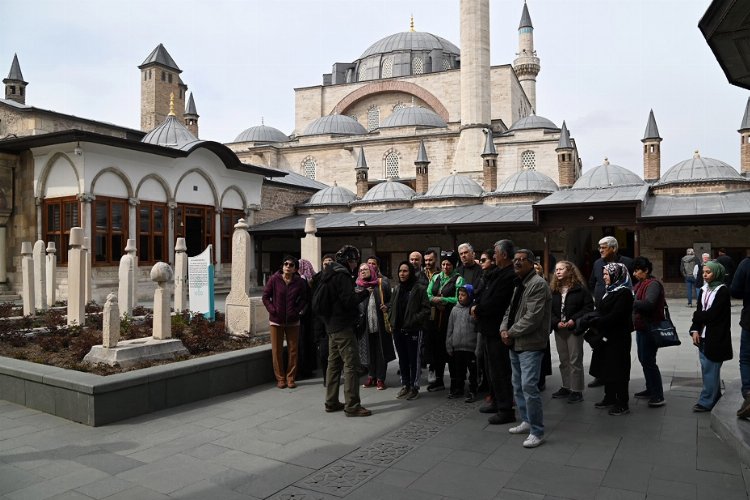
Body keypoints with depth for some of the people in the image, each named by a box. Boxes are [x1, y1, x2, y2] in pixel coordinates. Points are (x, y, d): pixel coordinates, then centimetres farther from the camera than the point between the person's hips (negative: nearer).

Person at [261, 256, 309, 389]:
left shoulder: (300, 282, -4)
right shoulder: (274, 279, -7)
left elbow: (304, 299, 7)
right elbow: (265, 296, 0)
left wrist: (297, 310, -6)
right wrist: (272, 310, -8)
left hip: (293, 321, 1)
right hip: (276, 321, -1)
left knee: (293, 350, 6)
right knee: (277, 351, 4)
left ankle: (291, 378, 17)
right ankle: (280, 378, 16)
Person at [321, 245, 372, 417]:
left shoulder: (329, 274, 15)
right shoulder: (342, 275, -15)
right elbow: (348, 301, -21)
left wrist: (355, 293, 17)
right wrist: (364, 293, -7)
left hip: (331, 326, 10)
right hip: (343, 327, -10)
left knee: (334, 363, 15)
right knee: (351, 364, -6)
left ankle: (331, 402, 22)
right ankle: (352, 406, -4)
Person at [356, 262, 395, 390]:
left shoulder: (382, 283, 2)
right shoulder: (358, 286, 8)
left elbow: (391, 299, 4)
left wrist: (387, 307, -13)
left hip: (381, 323, -2)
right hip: (367, 324, 2)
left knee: (381, 352, 3)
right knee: (370, 351, 10)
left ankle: (380, 379, 11)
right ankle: (371, 376, 22)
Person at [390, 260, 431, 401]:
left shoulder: (420, 288, -8)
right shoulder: (397, 288, 11)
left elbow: (426, 309, -11)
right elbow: (391, 306, 20)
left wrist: (414, 320, -19)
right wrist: (391, 318, 5)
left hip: (413, 330, -6)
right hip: (398, 330, 6)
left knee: (414, 360, 3)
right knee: (402, 359, 14)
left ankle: (414, 387, 14)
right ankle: (405, 385, 25)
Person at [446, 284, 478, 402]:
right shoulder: (455, 309, 8)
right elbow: (450, 329, 12)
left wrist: (479, 347, -10)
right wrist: (449, 345, 8)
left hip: (471, 348, -5)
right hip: (457, 347, 5)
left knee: (472, 371, 6)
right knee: (457, 370, 15)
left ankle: (472, 391, 18)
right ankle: (458, 389, 30)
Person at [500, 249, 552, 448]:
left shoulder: (538, 284, -15)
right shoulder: (517, 284, 16)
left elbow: (533, 317, -22)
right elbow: (510, 310, 18)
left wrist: (511, 333, -14)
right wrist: (504, 329, -2)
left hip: (530, 345, -10)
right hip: (515, 344, 10)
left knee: (528, 387, -13)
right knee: (518, 386, 17)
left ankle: (537, 432, -2)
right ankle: (527, 421, 31)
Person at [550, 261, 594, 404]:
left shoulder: (580, 288, -6)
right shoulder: (553, 290, 8)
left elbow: (589, 307, -10)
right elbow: (549, 310, 6)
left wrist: (574, 320, -17)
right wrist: (556, 322, -10)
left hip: (574, 328, -5)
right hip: (559, 329, 5)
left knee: (575, 360, -2)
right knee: (563, 360, 13)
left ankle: (577, 390, 5)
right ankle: (566, 387, 24)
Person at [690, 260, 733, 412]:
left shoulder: (723, 291, -11)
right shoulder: (705, 290, 11)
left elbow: (711, 315, -17)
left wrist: (697, 316, 0)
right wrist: (695, 330, -3)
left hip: (715, 338, -7)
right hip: (703, 336, 7)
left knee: (710, 369, -2)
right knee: (707, 369, 14)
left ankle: (706, 402, 5)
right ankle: (715, 397, 27)